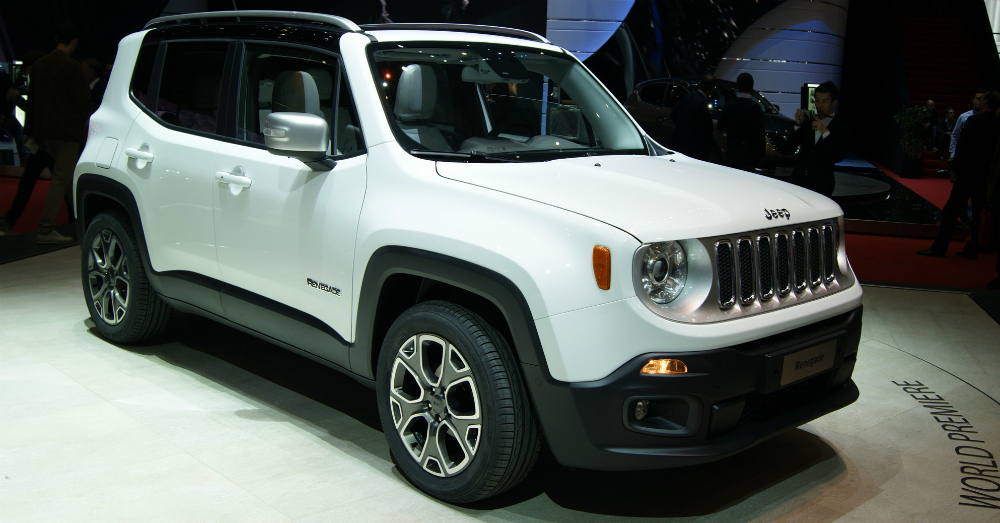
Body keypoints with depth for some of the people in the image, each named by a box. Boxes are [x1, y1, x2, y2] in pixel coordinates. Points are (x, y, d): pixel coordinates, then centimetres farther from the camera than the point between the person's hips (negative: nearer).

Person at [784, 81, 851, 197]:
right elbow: (792, 144, 8)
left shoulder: (841, 127, -3)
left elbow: (838, 156, -14)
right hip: (799, 178, 4)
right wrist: (798, 124, -7)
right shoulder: (808, 121, 10)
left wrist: (825, 132, -20)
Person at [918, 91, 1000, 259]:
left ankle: (939, 247, -3)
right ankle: (972, 249, 14)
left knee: (951, 209, -1)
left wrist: (954, 169, -2)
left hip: (968, 174, -5)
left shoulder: (973, 121, -9)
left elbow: (962, 146, -9)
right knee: (979, 212, 11)